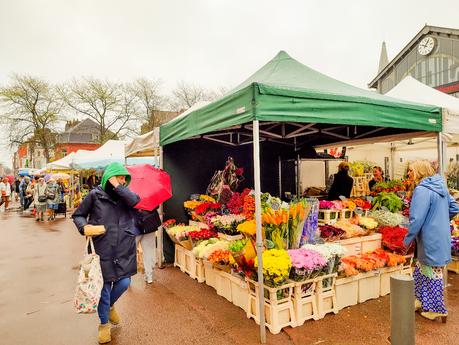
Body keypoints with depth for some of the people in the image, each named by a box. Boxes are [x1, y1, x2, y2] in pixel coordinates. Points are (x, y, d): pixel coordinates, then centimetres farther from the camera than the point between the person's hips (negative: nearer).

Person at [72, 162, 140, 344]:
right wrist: (84, 227, -13)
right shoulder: (95, 195, -4)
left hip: (125, 250, 3)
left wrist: (118, 186, -21)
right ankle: (104, 323, 32)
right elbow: (77, 215, 6)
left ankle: (110, 305, 43)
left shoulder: (126, 195, 3)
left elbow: (135, 200, -20)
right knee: (105, 286, 8)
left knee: (124, 283, 8)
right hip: (103, 250, -2)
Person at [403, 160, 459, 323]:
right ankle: (422, 300, 32)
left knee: (432, 273, 6)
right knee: (421, 269, 19)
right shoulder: (440, 186, 6)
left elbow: (417, 219, -25)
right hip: (441, 237, 9)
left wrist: (408, 239, -14)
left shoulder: (422, 190, -22)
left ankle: (437, 310, 20)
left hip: (431, 240, -9)